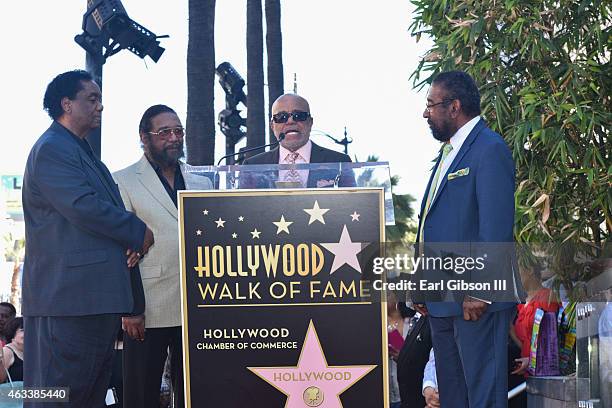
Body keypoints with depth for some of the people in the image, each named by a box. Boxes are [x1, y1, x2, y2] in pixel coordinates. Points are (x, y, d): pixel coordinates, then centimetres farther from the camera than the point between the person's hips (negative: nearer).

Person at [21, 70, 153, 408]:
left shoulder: (83, 152, 23)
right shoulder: (51, 149, -9)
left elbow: (103, 207, 25)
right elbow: (83, 207, -20)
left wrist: (132, 241, 4)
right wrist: (138, 232, -9)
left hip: (99, 295, 10)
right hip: (68, 294, -10)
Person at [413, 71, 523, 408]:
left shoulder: (489, 149, -12)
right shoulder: (448, 152, 19)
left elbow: (496, 226, -19)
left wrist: (479, 292, -22)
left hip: (477, 300, -10)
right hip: (443, 299, 10)